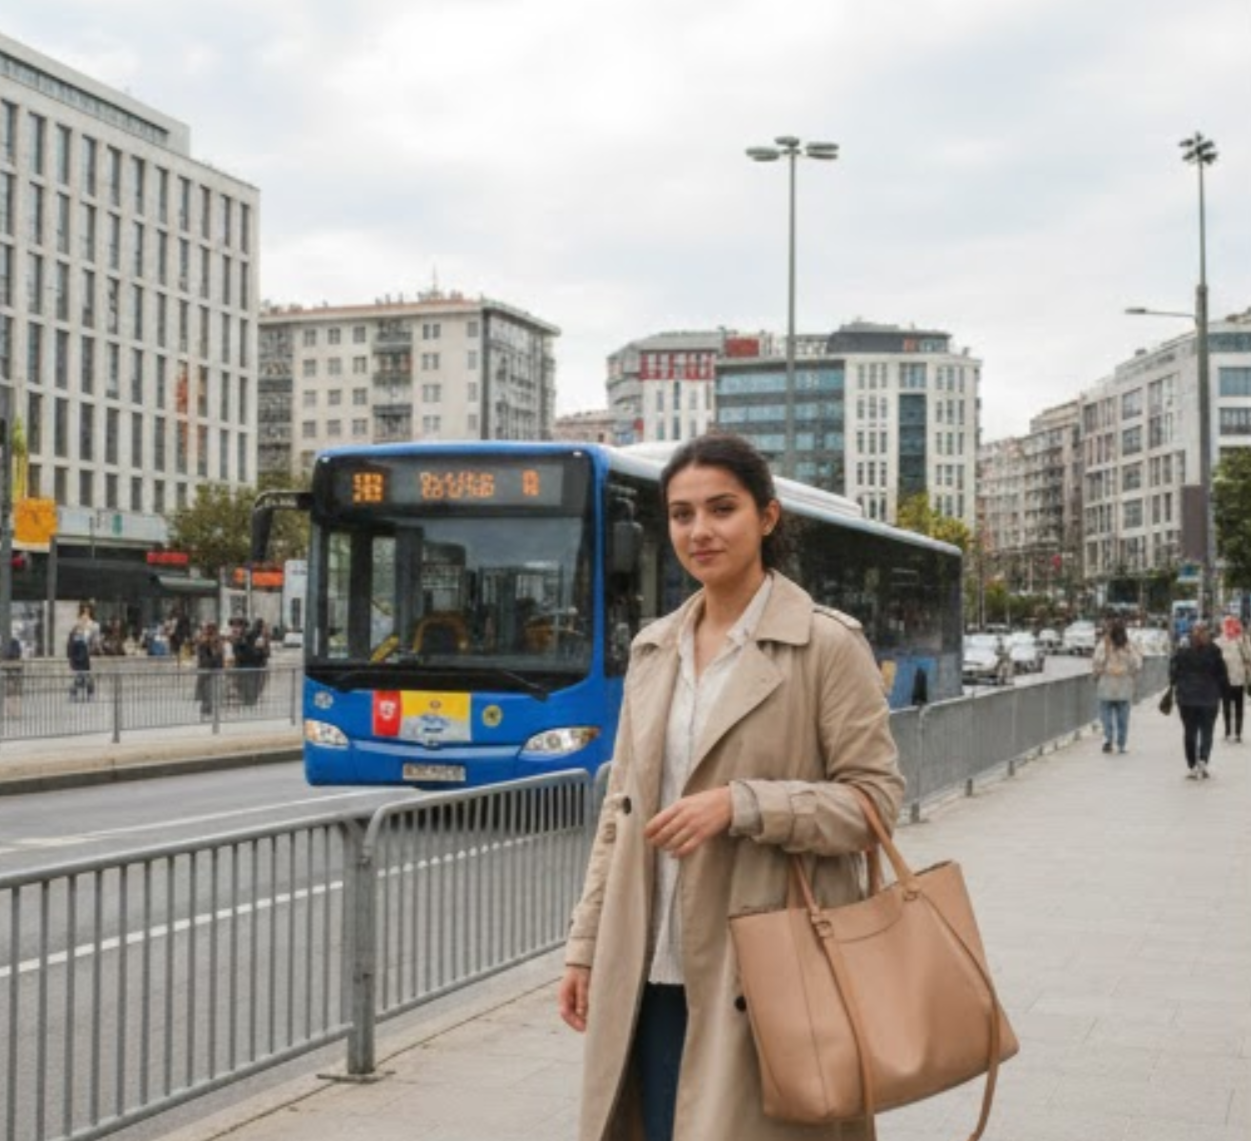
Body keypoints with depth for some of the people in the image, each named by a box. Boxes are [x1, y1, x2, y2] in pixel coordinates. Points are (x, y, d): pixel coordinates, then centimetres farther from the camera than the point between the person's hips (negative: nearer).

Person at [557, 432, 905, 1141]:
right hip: (652, 976, 5)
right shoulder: (653, 649, 12)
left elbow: (876, 797, -8)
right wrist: (587, 946, 12)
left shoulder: (828, 644, -5)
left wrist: (741, 804, -20)